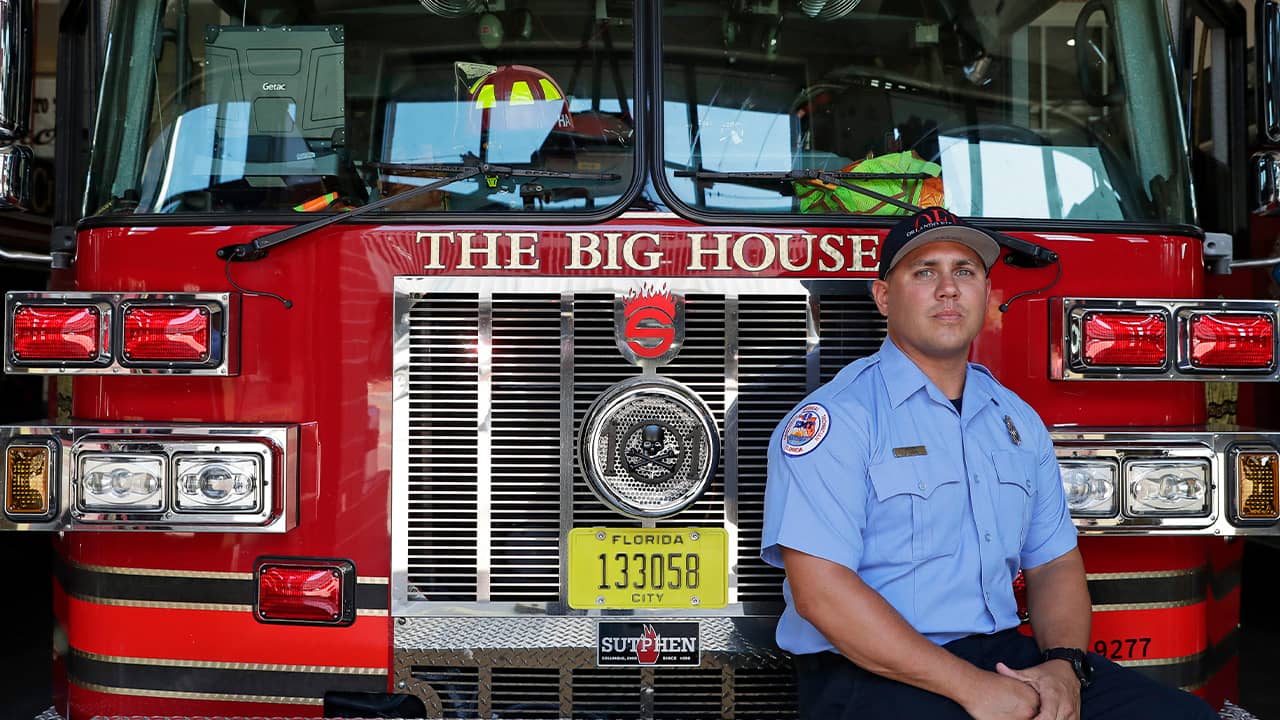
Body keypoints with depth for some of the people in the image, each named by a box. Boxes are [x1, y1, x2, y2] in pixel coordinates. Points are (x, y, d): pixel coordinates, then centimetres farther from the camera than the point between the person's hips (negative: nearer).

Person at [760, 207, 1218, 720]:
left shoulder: (1020, 421, 15)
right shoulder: (835, 416, -8)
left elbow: (1054, 564, 17)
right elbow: (819, 591, -17)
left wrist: (1064, 664, -5)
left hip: (1002, 655, 7)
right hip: (873, 674, -7)